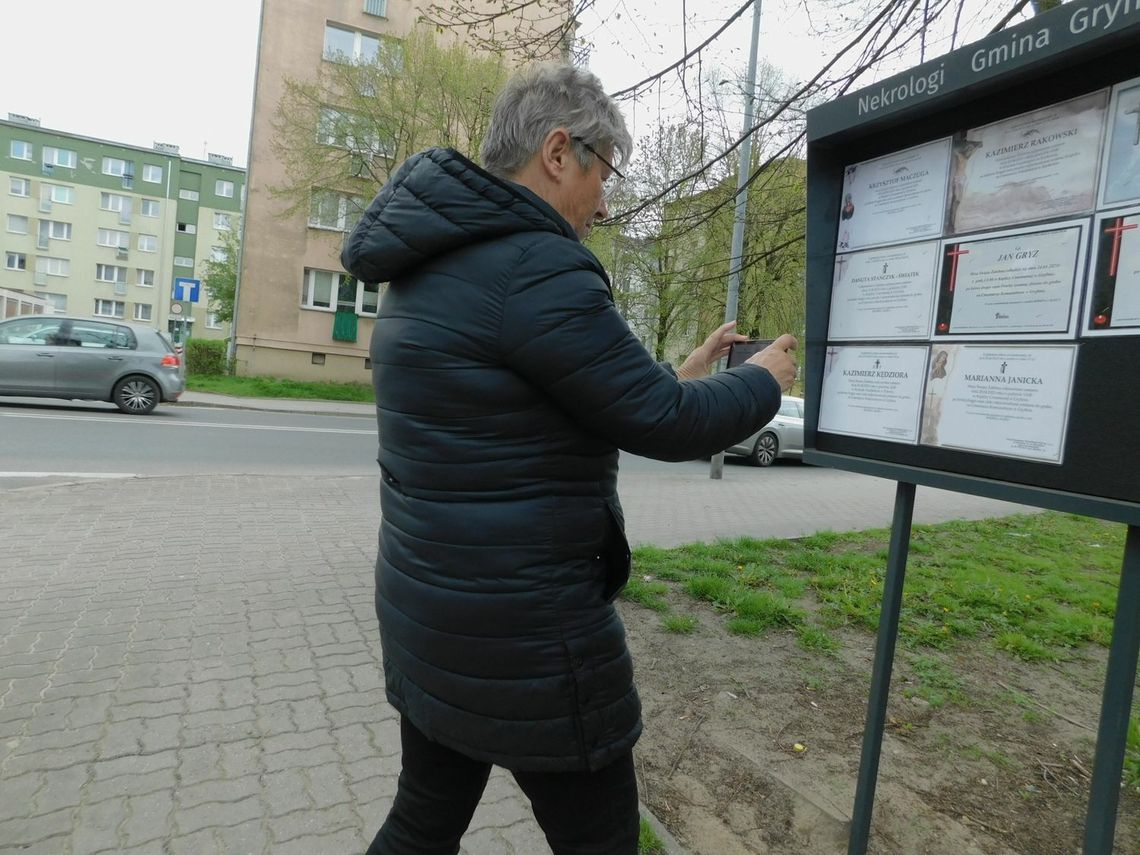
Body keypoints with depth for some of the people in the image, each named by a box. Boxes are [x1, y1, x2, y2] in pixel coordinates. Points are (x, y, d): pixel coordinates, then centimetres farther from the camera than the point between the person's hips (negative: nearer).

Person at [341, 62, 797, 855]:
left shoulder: (439, 262, 10)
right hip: (521, 634, -9)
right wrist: (764, 379, 4)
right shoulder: (534, 266, -21)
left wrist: (679, 375, 17)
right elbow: (663, 425, -15)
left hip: (431, 611, 9)